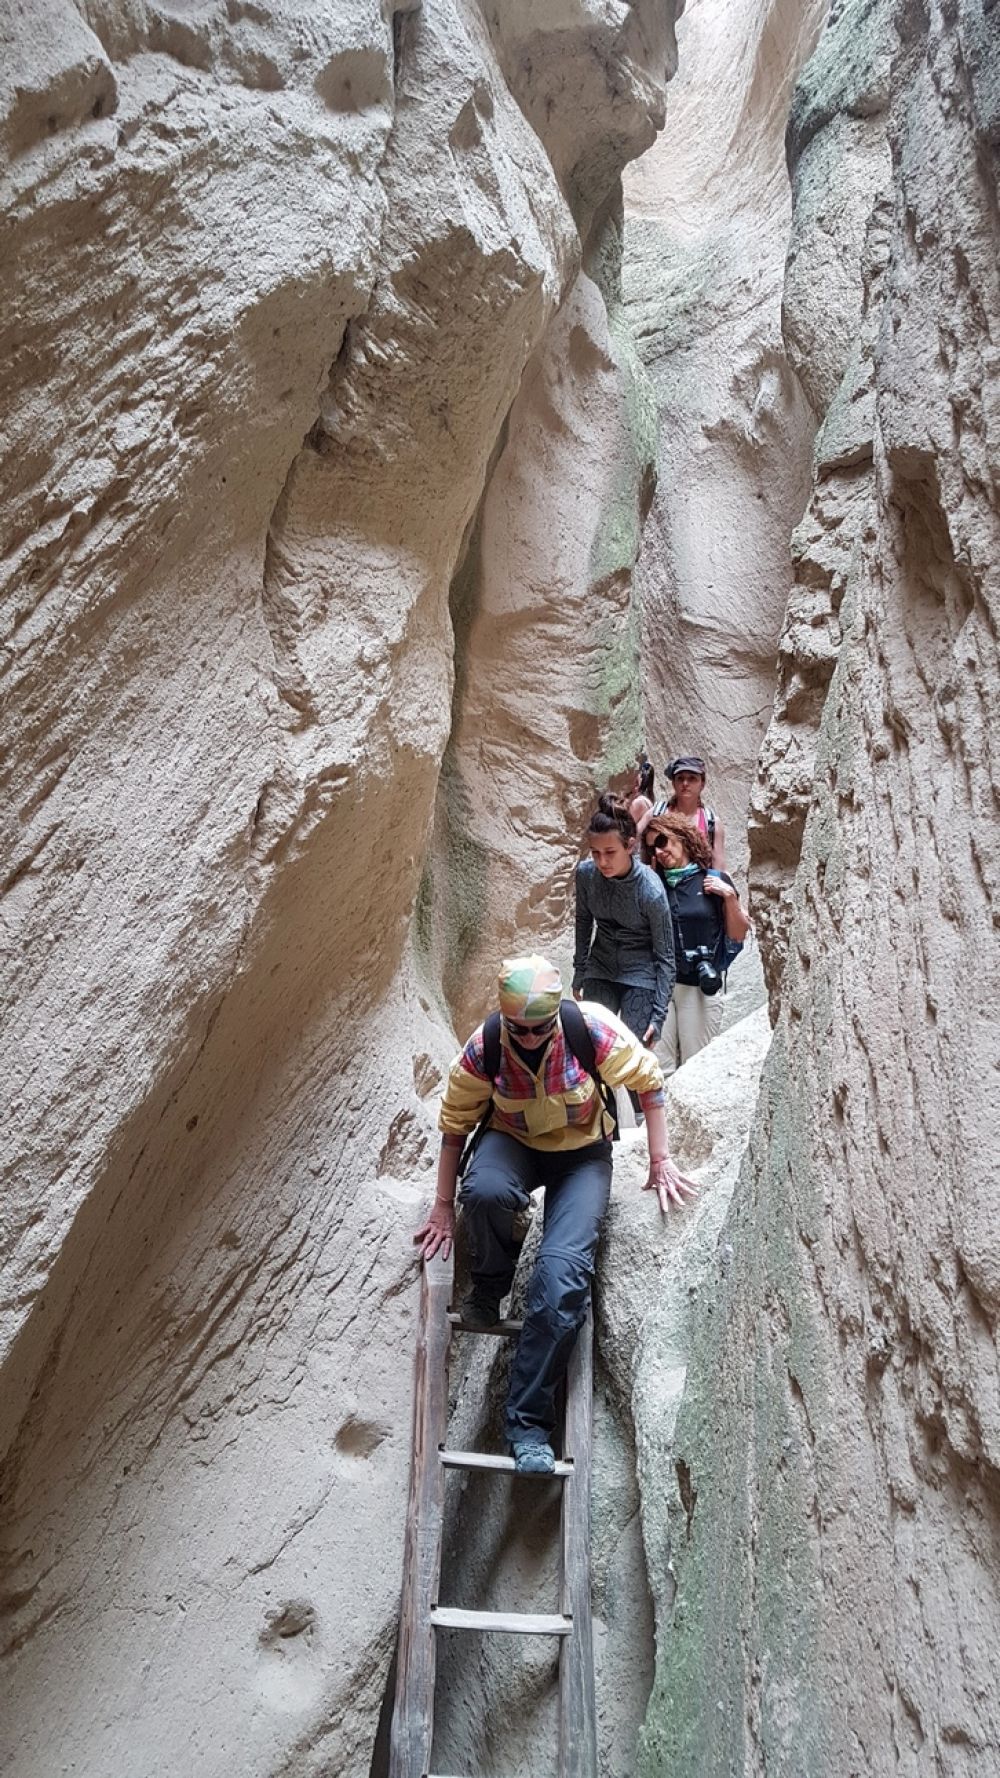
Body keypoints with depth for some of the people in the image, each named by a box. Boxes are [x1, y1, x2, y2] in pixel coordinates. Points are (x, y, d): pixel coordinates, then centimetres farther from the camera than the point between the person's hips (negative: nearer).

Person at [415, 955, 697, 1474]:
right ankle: (489, 1287, -4)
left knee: (563, 1272, -23)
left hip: (582, 1153, 0)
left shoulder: (592, 1028, -25)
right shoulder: (481, 1050, -21)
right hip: (512, 1142, 1)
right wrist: (443, 1207, -1)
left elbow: (648, 1080, -9)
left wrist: (660, 1162, -7)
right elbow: (454, 1125, -6)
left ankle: (529, 1421, -9)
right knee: (485, 1191, -38)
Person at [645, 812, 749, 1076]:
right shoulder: (654, 883, 7)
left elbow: (738, 935, 5)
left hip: (700, 987, -2)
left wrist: (730, 897, -11)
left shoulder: (715, 881, 1)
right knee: (660, 1068, 4)